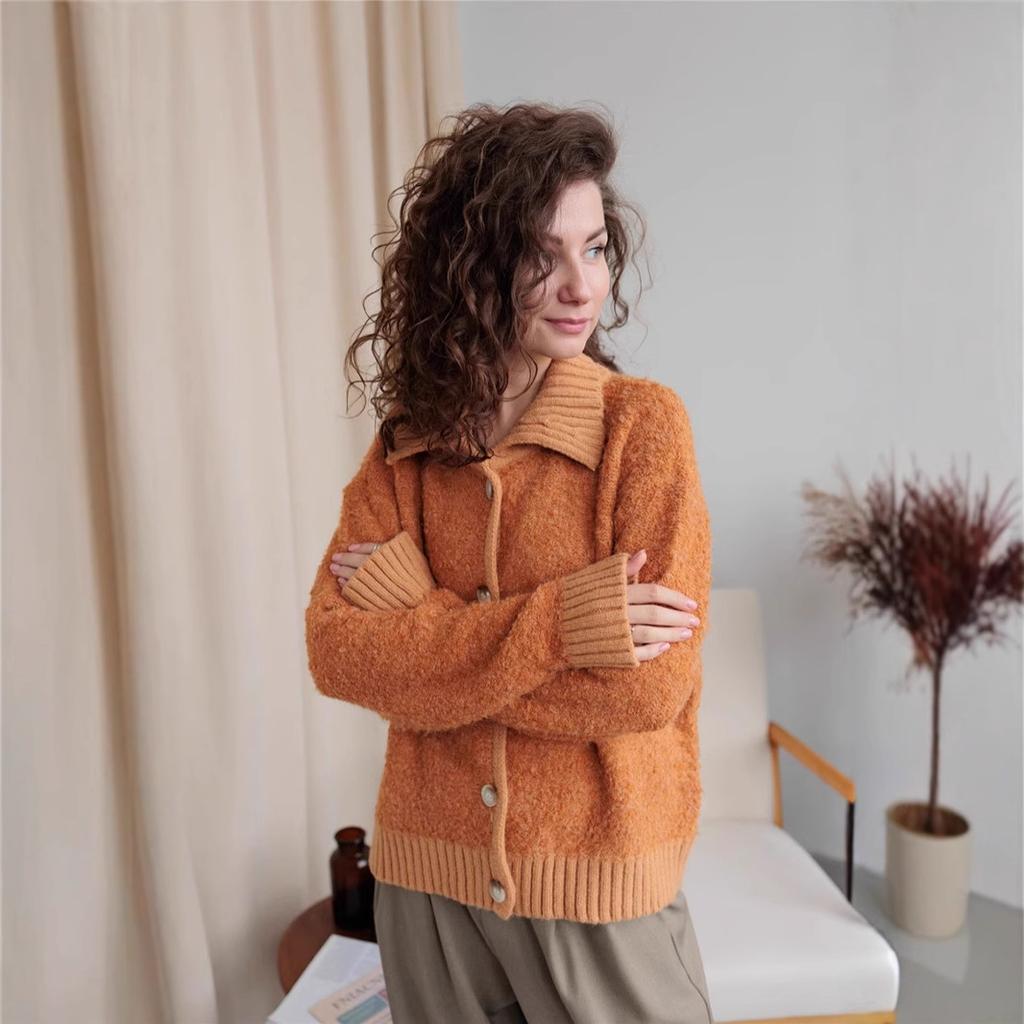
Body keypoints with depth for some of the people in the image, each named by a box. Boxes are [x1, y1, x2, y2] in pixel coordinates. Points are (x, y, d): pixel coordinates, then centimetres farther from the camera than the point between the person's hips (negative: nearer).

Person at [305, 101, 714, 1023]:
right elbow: (334, 650, -12)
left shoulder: (644, 421, -13)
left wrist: (419, 627, -16)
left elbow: (650, 685, -20)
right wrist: (549, 624, -24)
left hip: (600, 880, -2)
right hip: (427, 877, 3)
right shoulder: (405, 444, -3)